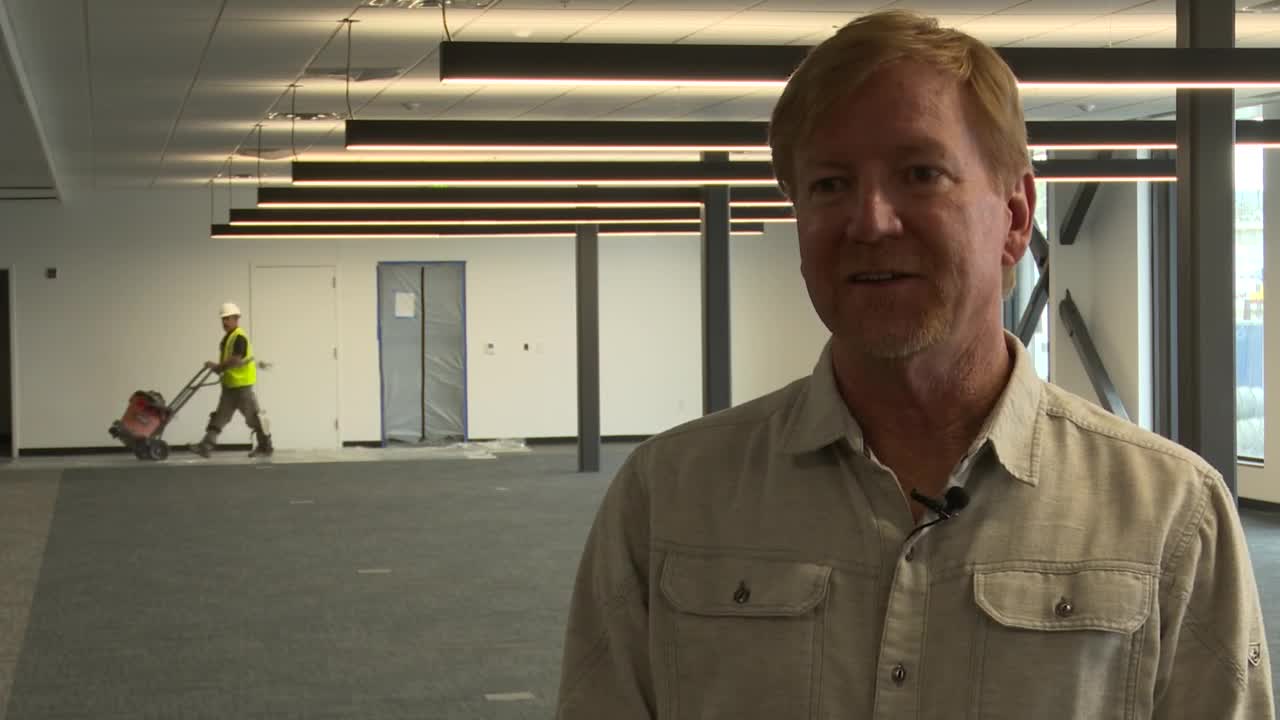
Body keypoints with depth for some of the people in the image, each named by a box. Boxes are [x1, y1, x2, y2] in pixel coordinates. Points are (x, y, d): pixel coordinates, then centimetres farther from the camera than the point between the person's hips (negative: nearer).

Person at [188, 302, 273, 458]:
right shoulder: (227, 337, 16)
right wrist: (220, 368, 8)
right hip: (229, 384, 10)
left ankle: (265, 446, 11)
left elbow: (236, 360, -24)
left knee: (253, 416, 0)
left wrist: (218, 366, -17)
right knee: (220, 415, 2)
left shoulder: (240, 337, -16)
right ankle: (207, 445, -3)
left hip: (242, 384, -10)